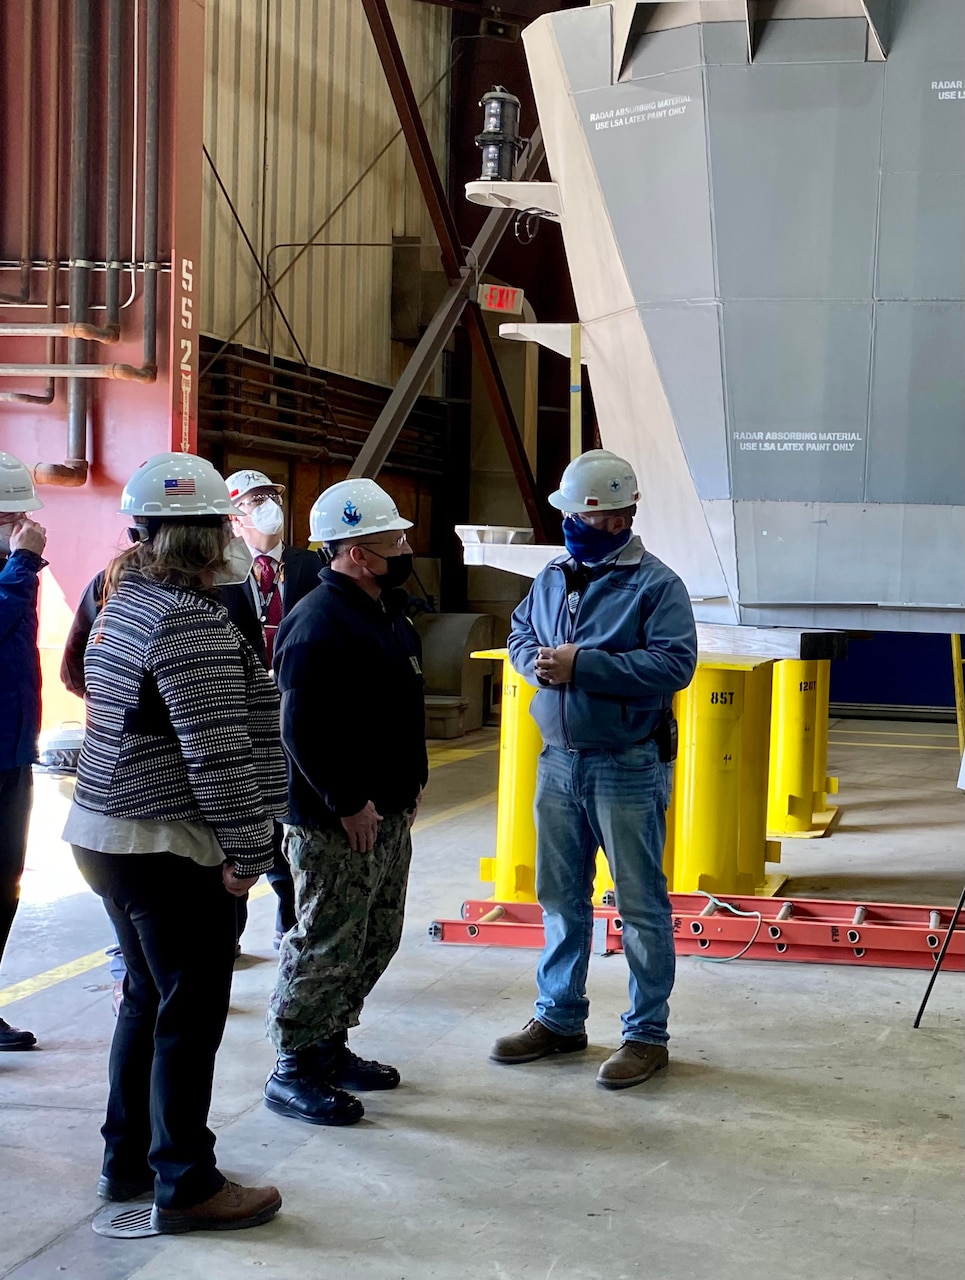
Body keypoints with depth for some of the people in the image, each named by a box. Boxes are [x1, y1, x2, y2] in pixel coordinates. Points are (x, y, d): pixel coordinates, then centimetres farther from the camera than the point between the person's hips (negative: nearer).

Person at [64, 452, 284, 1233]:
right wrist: (247, 851, -17)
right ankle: (185, 1185, 10)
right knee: (192, 1015, 1)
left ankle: (128, 1159, 30)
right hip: (171, 847, -10)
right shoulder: (191, 620, -19)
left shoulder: (125, 602, 11)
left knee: (148, 1000, 19)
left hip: (107, 835, 10)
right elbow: (216, 750, -22)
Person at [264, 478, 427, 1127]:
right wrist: (348, 804, -21)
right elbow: (303, 731, -25)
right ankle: (293, 1072, 10)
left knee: (377, 941, 17)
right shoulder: (319, 624, -21)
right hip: (336, 823, -10)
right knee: (326, 947, -2)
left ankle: (330, 1047, 31)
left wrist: (413, 779, 17)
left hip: (390, 813, 10)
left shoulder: (388, 611, 12)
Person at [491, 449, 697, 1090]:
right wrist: (538, 662, -5)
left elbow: (675, 664, -22)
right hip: (559, 762, 7)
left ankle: (647, 1033, 14)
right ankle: (560, 1018, 29)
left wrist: (582, 664, -24)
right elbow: (519, 634, 19)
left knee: (641, 904, 3)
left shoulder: (656, 584, -11)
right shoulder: (554, 576, 9)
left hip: (628, 767, -7)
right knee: (561, 898, 16)